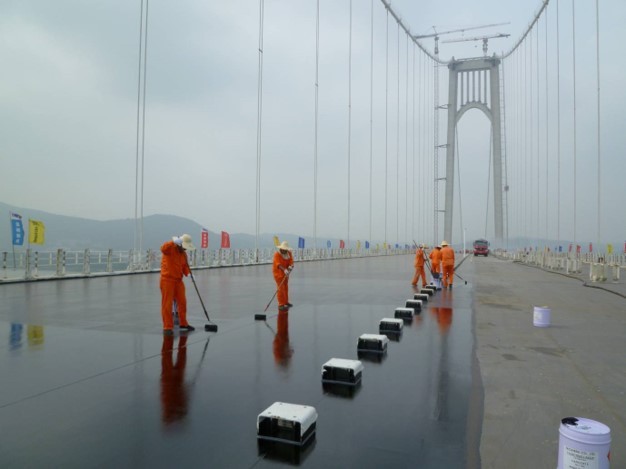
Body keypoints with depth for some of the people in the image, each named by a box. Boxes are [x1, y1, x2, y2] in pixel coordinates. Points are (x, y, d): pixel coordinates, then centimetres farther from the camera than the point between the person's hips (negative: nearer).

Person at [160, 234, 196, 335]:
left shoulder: (184, 253, 12)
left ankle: (183, 323, 28)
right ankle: (167, 327, 4)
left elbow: (184, 266, 13)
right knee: (167, 304, -3)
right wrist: (174, 242, -39)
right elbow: (163, 249, -32)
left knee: (182, 302, 13)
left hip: (178, 280, 7)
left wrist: (188, 273, -5)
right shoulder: (170, 248, -10)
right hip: (167, 280, -7)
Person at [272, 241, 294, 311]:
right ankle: (281, 305, -12)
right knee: (280, 288, -12)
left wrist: (290, 266, -33)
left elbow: (291, 261, -11)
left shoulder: (289, 253, -3)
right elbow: (278, 264, -33)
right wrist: (284, 270, -48)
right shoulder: (277, 254, -22)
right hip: (278, 272, -7)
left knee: (286, 287, 18)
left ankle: (286, 302, 33)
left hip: (285, 272, 7)